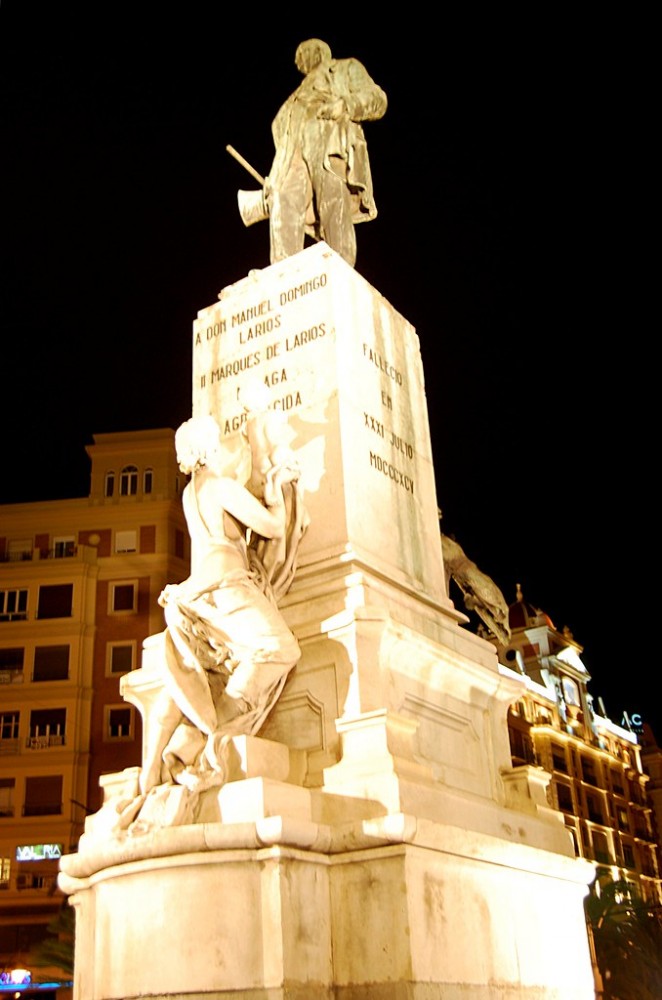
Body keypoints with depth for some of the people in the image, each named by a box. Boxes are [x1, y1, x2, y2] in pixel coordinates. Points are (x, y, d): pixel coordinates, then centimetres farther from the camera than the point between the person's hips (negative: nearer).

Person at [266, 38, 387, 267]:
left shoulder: (347, 68, 27)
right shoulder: (302, 94, 41)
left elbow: (376, 99, 11)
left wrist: (346, 105, -9)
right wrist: (274, 179, 17)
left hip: (333, 143, -4)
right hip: (296, 150, 4)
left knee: (335, 208, -24)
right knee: (284, 205, -23)